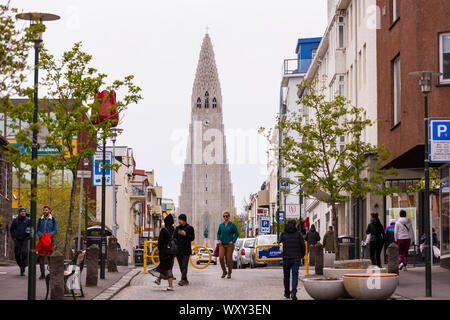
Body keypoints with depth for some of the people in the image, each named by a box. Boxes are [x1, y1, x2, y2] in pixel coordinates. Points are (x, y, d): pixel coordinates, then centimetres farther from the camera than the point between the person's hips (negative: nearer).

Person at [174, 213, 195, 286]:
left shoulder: (189, 228, -1)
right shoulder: (177, 228, 12)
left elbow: (192, 238, -6)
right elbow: (175, 237, 17)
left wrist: (185, 234, -20)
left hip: (186, 250, -5)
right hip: (178, 249, 5)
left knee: (184, 265, -13)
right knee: (181, 266, 7)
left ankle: (183, 280, -20)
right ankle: (185, 280, 16)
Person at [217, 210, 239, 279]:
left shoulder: (232, 224, -4)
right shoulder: (221, 225, 7)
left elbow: (237, 233, -4)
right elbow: (218, 233, 19)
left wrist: (233, 241, -11)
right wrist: (219, 240, 3)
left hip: (229, 244, -3)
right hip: (222, 244, 3)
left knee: (229, 259, -1)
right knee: (221, 258, -11)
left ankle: (229, 273, 14)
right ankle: (224, 271, 8)